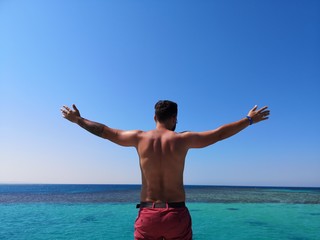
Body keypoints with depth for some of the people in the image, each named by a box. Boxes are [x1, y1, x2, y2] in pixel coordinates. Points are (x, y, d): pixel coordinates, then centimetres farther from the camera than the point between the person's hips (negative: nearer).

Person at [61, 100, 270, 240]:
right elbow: (220, 133, 4)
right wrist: (249, 120, 18)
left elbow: (105, 131, 10)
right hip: (177, 214, -1)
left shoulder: (140, 138, -1)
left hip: (147, 214, 1)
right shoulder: (183, 139, -5)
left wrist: (78, 120, 26)